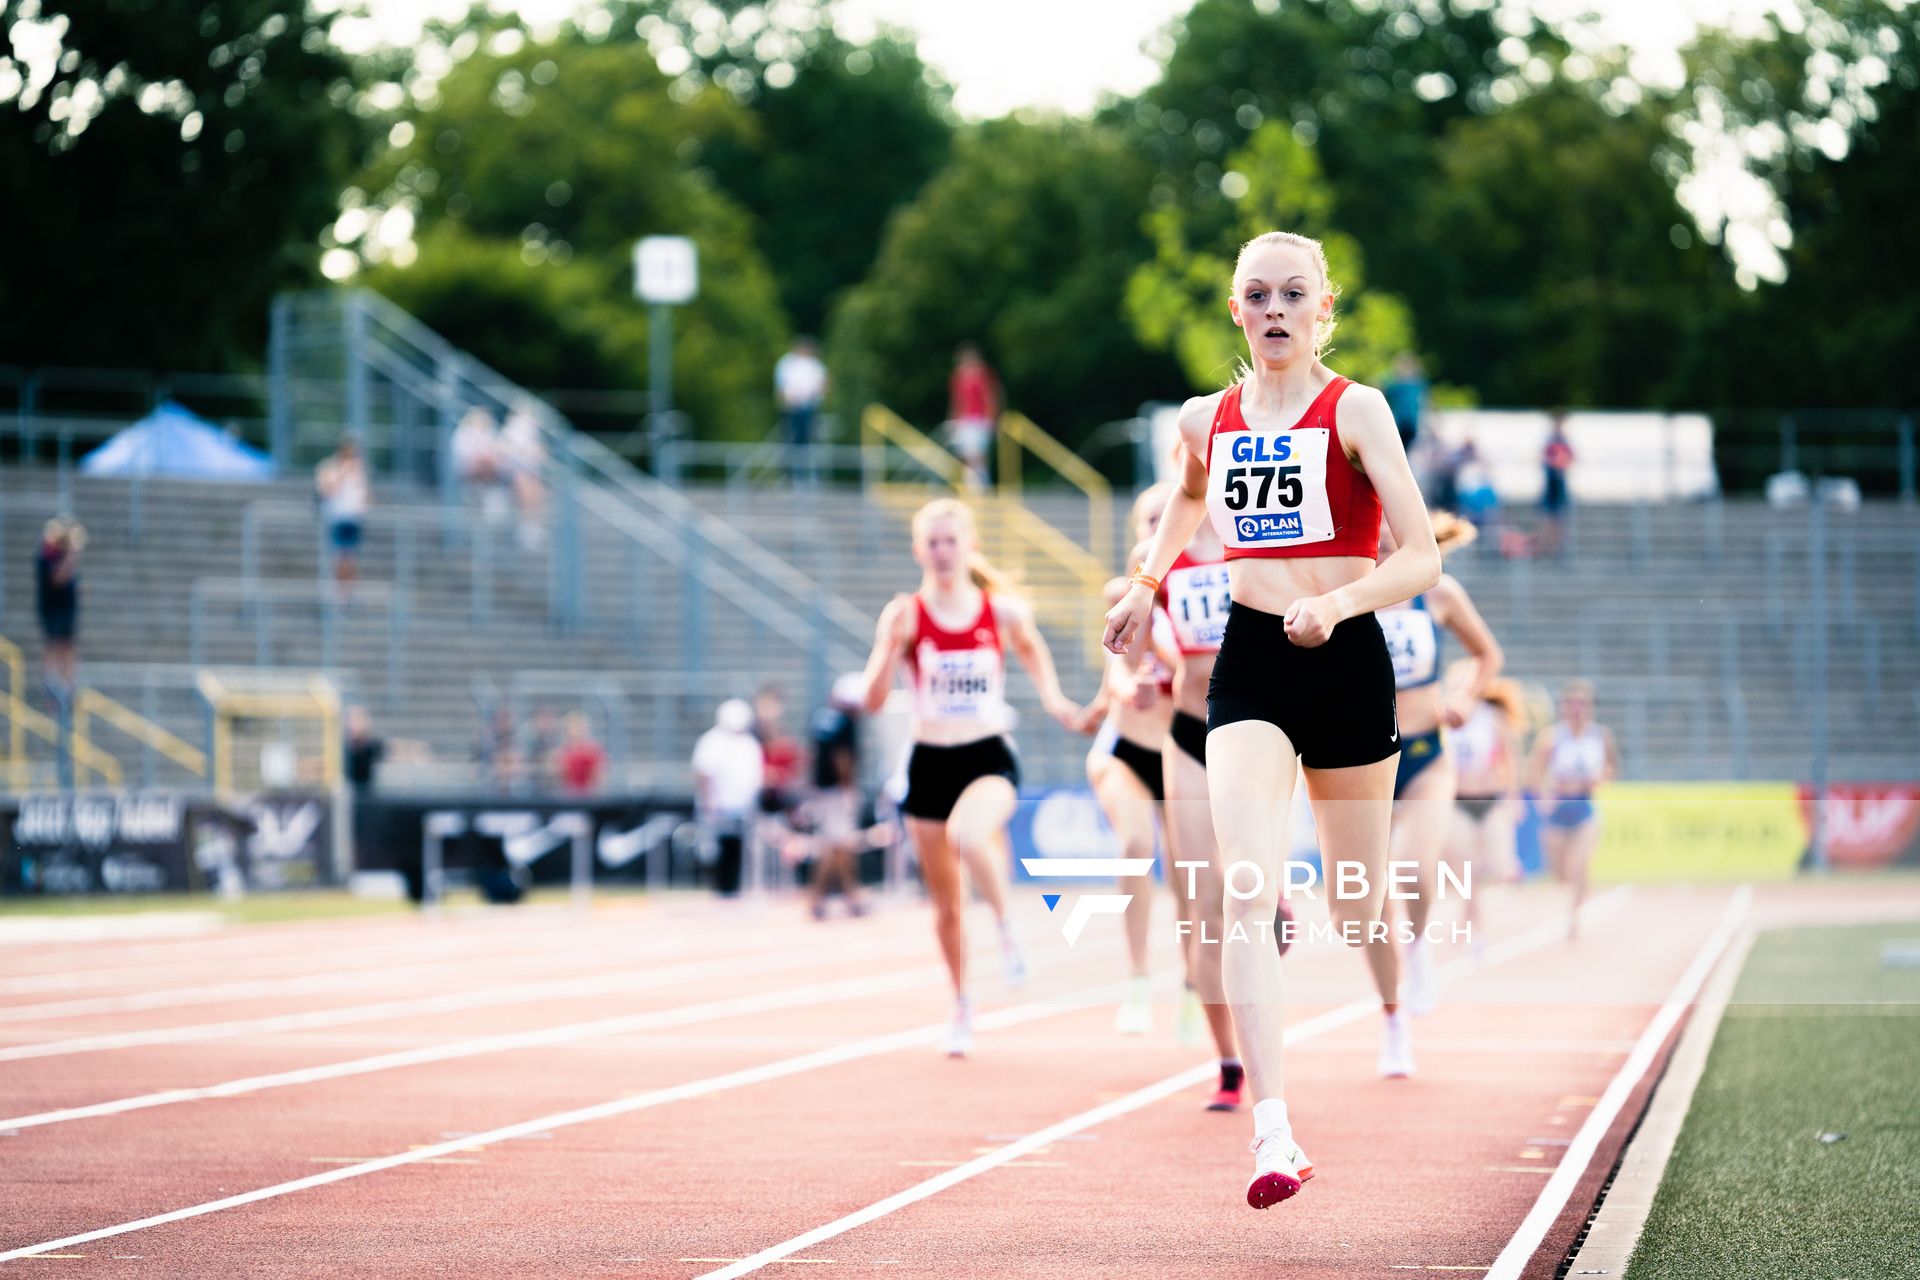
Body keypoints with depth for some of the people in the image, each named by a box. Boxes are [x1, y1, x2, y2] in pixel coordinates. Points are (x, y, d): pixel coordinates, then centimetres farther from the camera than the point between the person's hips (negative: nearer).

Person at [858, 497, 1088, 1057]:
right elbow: (872, 700, -8)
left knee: (968, 833, -35)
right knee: (945, 902, 8)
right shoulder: (905, 615, -4)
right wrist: (891, 646, -24)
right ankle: (962, 1006, 29)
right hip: (929, 763, 2)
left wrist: (1055, 701, 0)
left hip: (990, 758, -2)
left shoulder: (1003, 611, -2)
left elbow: (1035, 654, 18)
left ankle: (1007, 928, -10)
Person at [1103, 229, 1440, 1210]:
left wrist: (1337, 603, -26)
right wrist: (1146, 583, 24)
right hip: (1247, 661, 2)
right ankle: (1272, 1133, -25)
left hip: (1345, 660, -2)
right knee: (1248, 894, -18)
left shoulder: (1355, 411, -6)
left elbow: (1421, 557, -11)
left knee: (1357, 914, 11)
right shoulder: (1205, 420, 7)